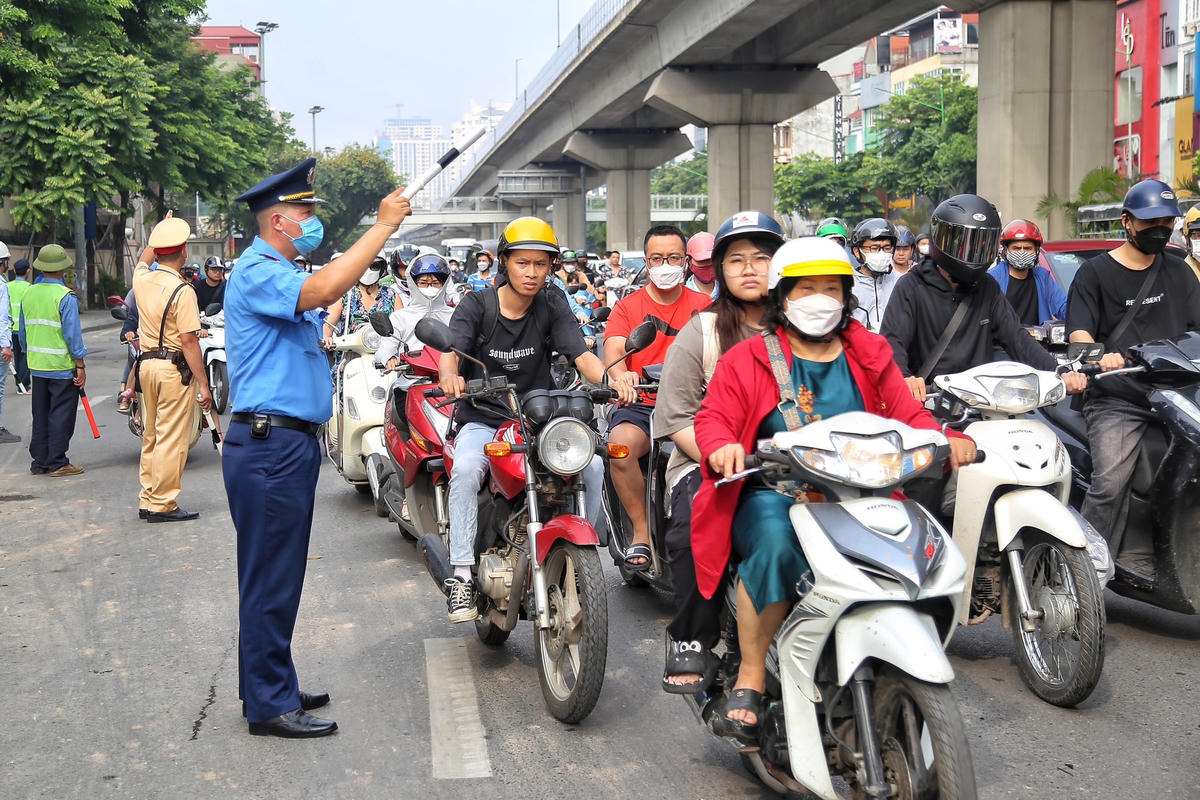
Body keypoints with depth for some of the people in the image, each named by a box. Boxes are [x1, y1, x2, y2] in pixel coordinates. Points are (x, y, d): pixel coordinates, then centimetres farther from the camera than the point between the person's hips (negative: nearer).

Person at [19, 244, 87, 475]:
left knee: (40, 416, 13)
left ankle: (39, 461, 17)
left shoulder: (28, 294, 6)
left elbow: (23, 332, 13)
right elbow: (73, 334, -15)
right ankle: (57, 463, 1)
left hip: (37, 366, 6)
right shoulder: (65, 296, -14)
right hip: (62, 366, -6)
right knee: (61, 415, 0)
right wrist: (80, 366, -11)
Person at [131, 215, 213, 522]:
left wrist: (161, 233, 41)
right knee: (172, 439, -3)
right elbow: (189, 341, -18)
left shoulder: (142, 279, 5)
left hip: (147, 364, 8)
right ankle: (162, 505, 0)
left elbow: (143, 259, 32)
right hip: (175, 368, -8)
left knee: (151, 436, 17)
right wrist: (203, 384, -15)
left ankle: (147, 500, 23)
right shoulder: (182, 290, -16)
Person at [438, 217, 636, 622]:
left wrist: (611, 379, -31)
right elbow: (451, 348, -17)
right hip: (482, 420, -2)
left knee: (592, 464, -23)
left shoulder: (552, 305, 4)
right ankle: (462, 575, -27)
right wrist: (450, 374, -42)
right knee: (466, 469, -33)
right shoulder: (477, 304, -1)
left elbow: (581, 354, -9)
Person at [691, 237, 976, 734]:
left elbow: (906, 414, 16)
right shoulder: (746, 359, 9)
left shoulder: (869, 356, 18)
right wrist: (722, 447, -22)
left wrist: (947, 440, -5)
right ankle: (750, 675, -20)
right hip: (774, 494, -2)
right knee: (775, 546, -36)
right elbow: (714, 416, 1)